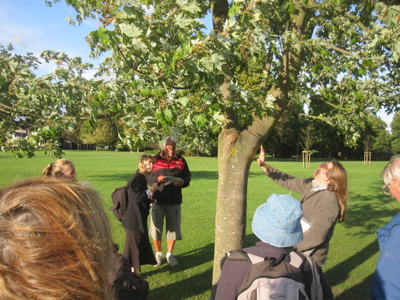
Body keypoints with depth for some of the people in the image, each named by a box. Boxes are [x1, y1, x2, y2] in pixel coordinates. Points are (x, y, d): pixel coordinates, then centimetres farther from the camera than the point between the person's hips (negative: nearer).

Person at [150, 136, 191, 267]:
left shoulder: (181, 160, 6)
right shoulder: (155, 160, 0)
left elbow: (188, 176, 12)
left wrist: (183, 182, -10)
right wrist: (157, 179, -17)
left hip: (174, 201, 2)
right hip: (157, 199, -1)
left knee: (173, 227, 10)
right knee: (156, 227, 7)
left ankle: (169, 254, 29)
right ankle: (158, 254, 28)